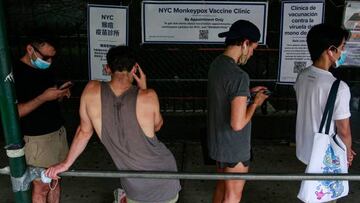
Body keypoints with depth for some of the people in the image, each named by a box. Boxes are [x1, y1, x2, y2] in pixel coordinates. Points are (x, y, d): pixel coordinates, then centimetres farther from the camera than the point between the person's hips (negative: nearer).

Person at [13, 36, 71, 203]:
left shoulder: (46, 70, 10)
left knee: (55, 180, 14)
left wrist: (60, 94, -1)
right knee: (41, 186, 3)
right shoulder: (15, 72, -14)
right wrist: (43, 97, -25)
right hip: (37, 139, -7)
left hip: (58, 132, 7)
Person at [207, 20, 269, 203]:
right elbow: (237, 124, -28)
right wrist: (255, 103, -13)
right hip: (234, 148, -8)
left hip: (217, 141, 8)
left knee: (222, 186, 26)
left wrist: (248, 92, 11)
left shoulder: (216, 64, -1)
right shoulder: (239, 75, -28)